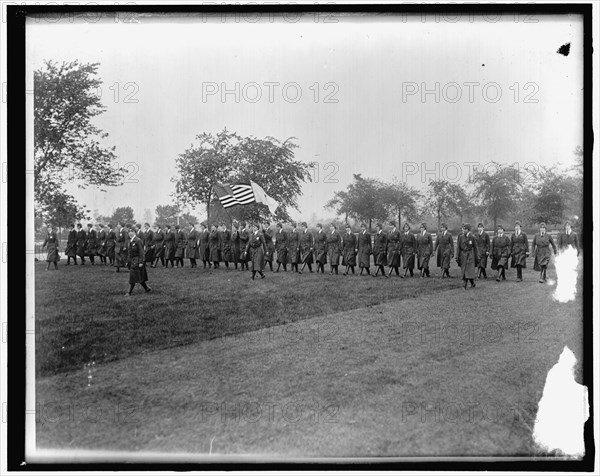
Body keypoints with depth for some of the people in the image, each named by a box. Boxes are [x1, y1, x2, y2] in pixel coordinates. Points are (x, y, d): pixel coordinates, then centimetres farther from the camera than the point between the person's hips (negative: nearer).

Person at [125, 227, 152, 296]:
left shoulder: (138, 241, -14)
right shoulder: (130, 241, 12)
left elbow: (141, 252, -16)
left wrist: (141, 262, -20)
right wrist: (128, 261, 16)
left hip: (137, 261, -8)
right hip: (132, 260, 9)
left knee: (133, 276, -6)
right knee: (139, 277, 11)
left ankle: (129, 292, -3)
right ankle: (147, 288, 23)